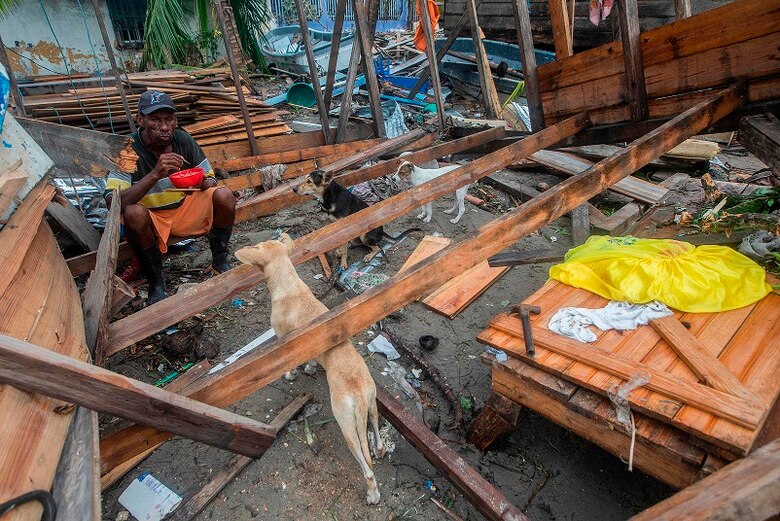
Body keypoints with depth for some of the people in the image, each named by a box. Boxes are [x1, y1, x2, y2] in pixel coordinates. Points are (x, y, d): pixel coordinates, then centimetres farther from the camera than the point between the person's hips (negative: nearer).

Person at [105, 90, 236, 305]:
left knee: (224, 195, -21)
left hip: (185, 207, 3)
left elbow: (210, 180, -2)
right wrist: (155, 174, -42)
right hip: (150, 218, -3)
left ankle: (219, 261, -1)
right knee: (134, 213, -36)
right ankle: (156, 283, -15)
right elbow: (113, 203, -30)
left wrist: (202, 183, -28)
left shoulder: (184, 140, -11)